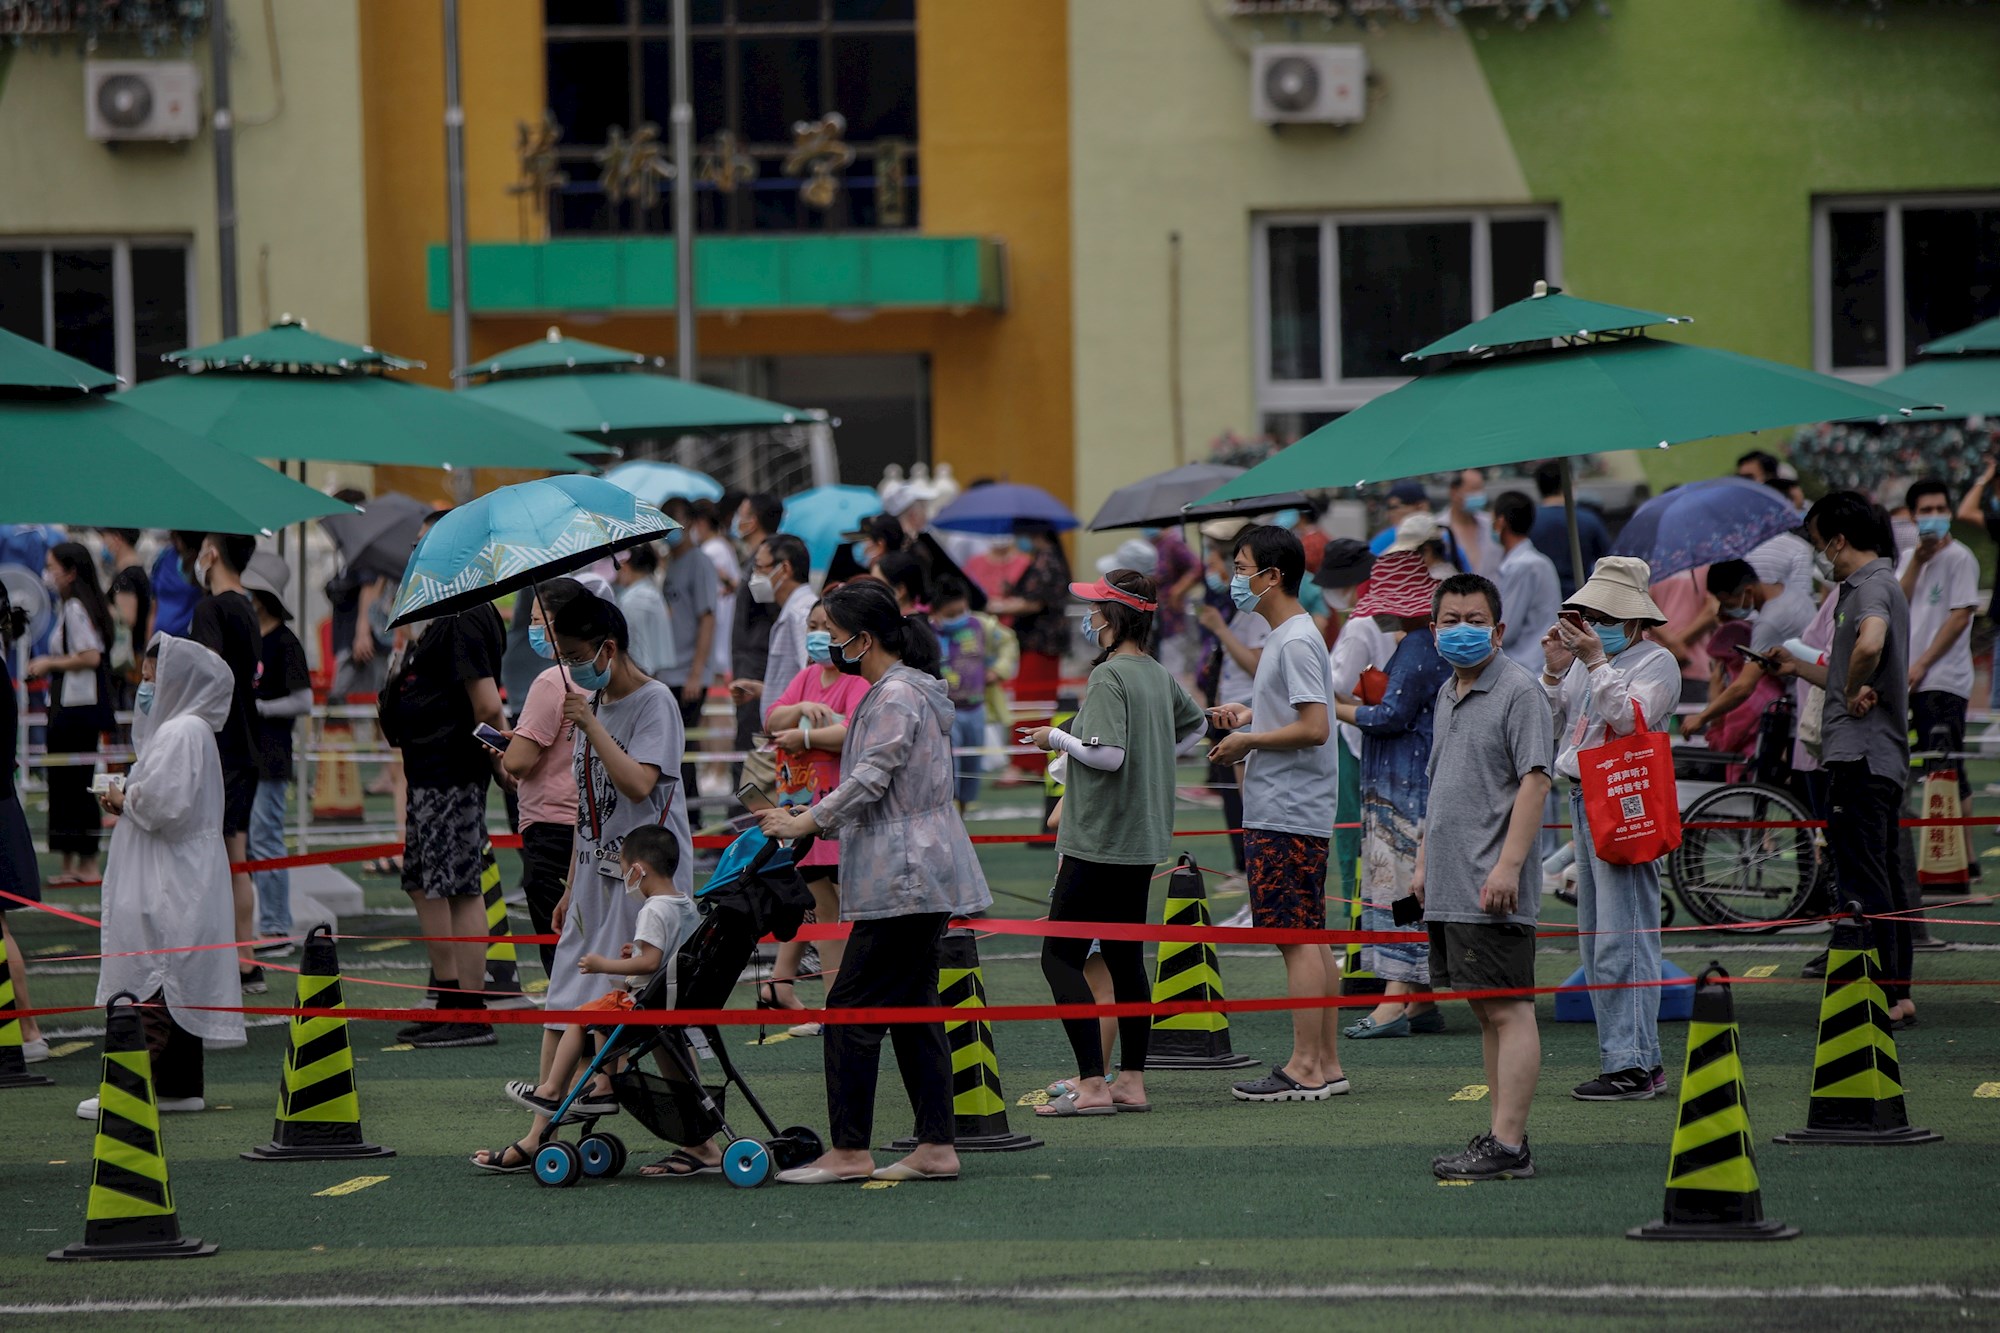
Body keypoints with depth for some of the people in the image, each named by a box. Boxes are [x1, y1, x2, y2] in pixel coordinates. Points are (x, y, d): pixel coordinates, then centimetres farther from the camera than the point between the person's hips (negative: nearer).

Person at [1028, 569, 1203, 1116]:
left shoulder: (1109, 677, -16)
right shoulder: (1161, 676, 10)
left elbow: (1108, 755, -24)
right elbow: (1193, 722, 29)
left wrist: (1058, 738, -10)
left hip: (1099, 841, -9)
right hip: (1144, 839, 9)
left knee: (1060, 955, -6)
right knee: (1124, 958, 13)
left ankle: (1092, 1085, -12)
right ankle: (1132, 1081, 14)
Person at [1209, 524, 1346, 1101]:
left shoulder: (1296, 642, -15)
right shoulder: (1285, 636, 17)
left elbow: (1315, 727, -22)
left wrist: (1248, 741, -12)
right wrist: (1247, 714, 14)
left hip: (1287, 815, -11)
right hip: (1291, 811, 11)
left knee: (1297, 938, -9)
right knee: (1312, 939, 11)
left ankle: (1304, 1069, -9)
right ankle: (1327, 1063, 14)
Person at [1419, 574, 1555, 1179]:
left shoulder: (1518, 691, -9)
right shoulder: (1448, 694, 18)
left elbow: (1534, 781, -16)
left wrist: (1508, 865, -22)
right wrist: (1423, 862, 21)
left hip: (1493, 887, -9)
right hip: (1448, 889, 9)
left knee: (1508, 1010, -10)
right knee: (1485, 1012, 11)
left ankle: (1508, 1146, -13)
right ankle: (1502, 1134, 16)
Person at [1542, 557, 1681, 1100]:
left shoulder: (1656, 662, -6)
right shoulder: (1586, 658, 17)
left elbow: (1632, 719, -19)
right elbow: (1552, 723, 15)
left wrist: (1597, 664, -20)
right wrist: (1555, 671, 2)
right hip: (1584, 799, 9)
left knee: (1621, 939, -12)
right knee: (1595, 940, 10)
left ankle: (1630, 1065, -13)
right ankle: (1643, 1059, 15)